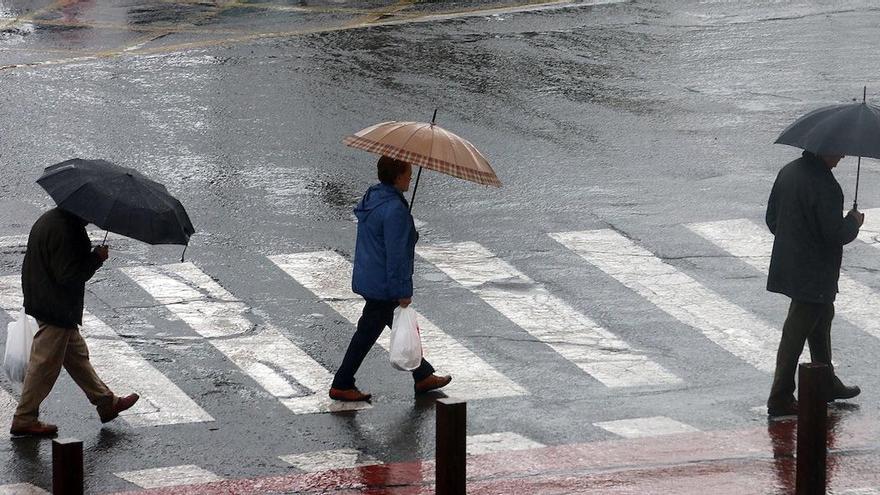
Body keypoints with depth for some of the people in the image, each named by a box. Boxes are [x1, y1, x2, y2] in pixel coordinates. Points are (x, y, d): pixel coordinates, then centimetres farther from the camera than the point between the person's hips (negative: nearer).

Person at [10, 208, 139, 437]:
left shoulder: (51, 220, 7)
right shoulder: (63, 230, -26)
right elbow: (69, 274, -27)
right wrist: (97, 258, -17)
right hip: (57, 310, -11)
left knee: (77, 354, 21)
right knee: (45, 365, 0)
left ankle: (107, 402, 34)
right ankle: (24, 420, 9)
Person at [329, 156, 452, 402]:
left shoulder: (372, 196, 4)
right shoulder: (395, 210, -26)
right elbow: (396, 254, -24)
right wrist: (403, 293, -18)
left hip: (367, 277, 10)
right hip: (383, 286, -10)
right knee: (367, 333, 3)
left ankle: (423, 376, 33)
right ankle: (341, 385, 12)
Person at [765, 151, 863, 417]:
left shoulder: (787, 172, 3)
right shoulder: (824, 185, -25)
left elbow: (772, 218, 11)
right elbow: (837, 235, -24)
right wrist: (854, 221, -5)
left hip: (788, 264, 9)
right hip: (814, 273, -9)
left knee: (823, 317, 24)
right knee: (796, 334, 0)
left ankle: (827, 384, 37)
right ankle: (780, 399, 6)